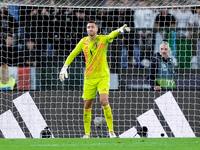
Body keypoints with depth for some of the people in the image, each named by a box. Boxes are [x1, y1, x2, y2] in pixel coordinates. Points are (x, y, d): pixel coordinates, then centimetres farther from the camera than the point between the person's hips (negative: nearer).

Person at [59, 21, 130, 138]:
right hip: (89, 78, 3)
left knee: (104, 101, -20)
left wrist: (120, 30, -48)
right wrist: (65, 67, 5)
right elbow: (73, 54, 14)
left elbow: (111, 35, -27)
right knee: (87, 105, 5)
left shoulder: (103, 39, -6)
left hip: (103, 76, -3)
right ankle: (87, 133, 17)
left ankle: (111, 131, -12)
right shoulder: (83, 42, 3)